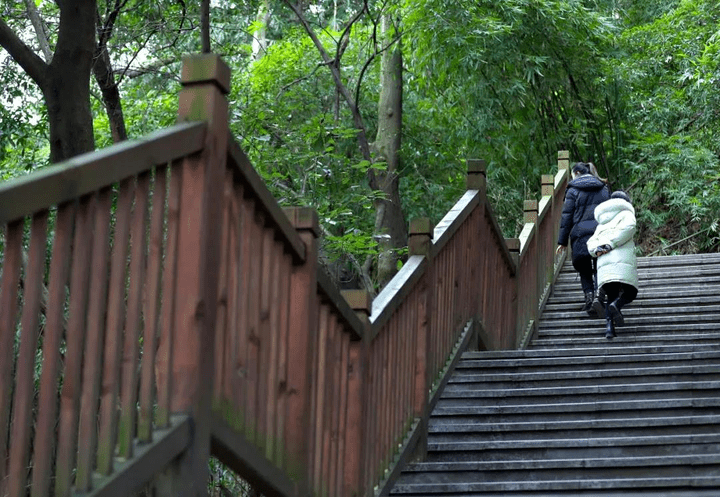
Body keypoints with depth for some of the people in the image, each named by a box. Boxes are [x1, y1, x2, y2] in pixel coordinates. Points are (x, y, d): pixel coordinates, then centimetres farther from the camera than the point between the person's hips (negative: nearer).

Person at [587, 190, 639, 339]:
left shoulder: (602, 224, 32)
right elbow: (628, 228, -6)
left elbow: (591, 242, 20)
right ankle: (617, 304, -28)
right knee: (629, 292, 3)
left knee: (611, 294, 5)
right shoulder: (626, 214, 16)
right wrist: (611, 245, -7)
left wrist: (597, 250, 0)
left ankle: (609, 324, -18)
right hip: (623, 257, -4)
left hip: (604, 260, 4)